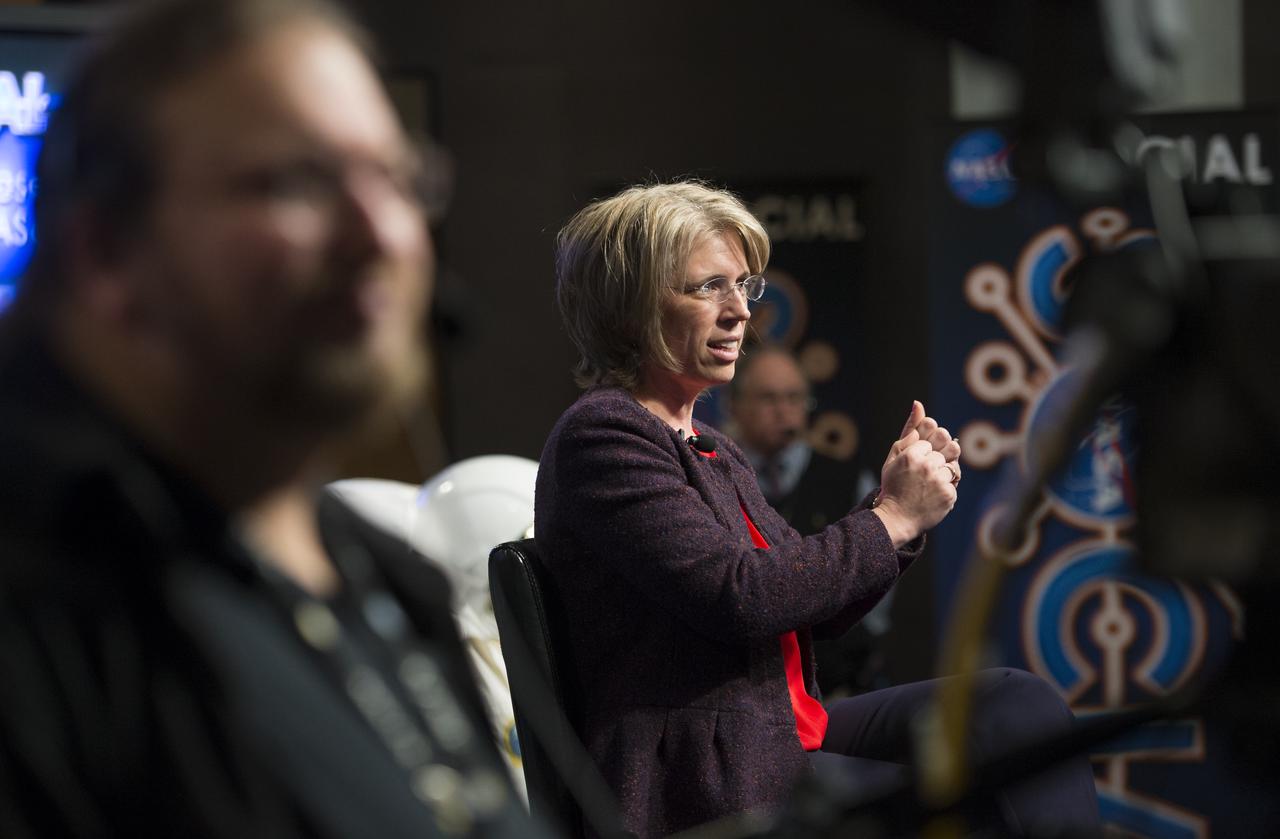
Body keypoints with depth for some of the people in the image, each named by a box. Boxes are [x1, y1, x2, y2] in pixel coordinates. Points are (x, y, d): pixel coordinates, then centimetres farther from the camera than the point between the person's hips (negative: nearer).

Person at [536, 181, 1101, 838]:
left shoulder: (710, 450, 19)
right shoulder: (601, 434, -11)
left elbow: (816, 608, 18)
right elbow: (739, 598, -21)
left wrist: (898, 504, 1)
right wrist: (892, 518, -11)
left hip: (785, 743, 9)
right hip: (701, 783, -9)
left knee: (1019, 705, -6)